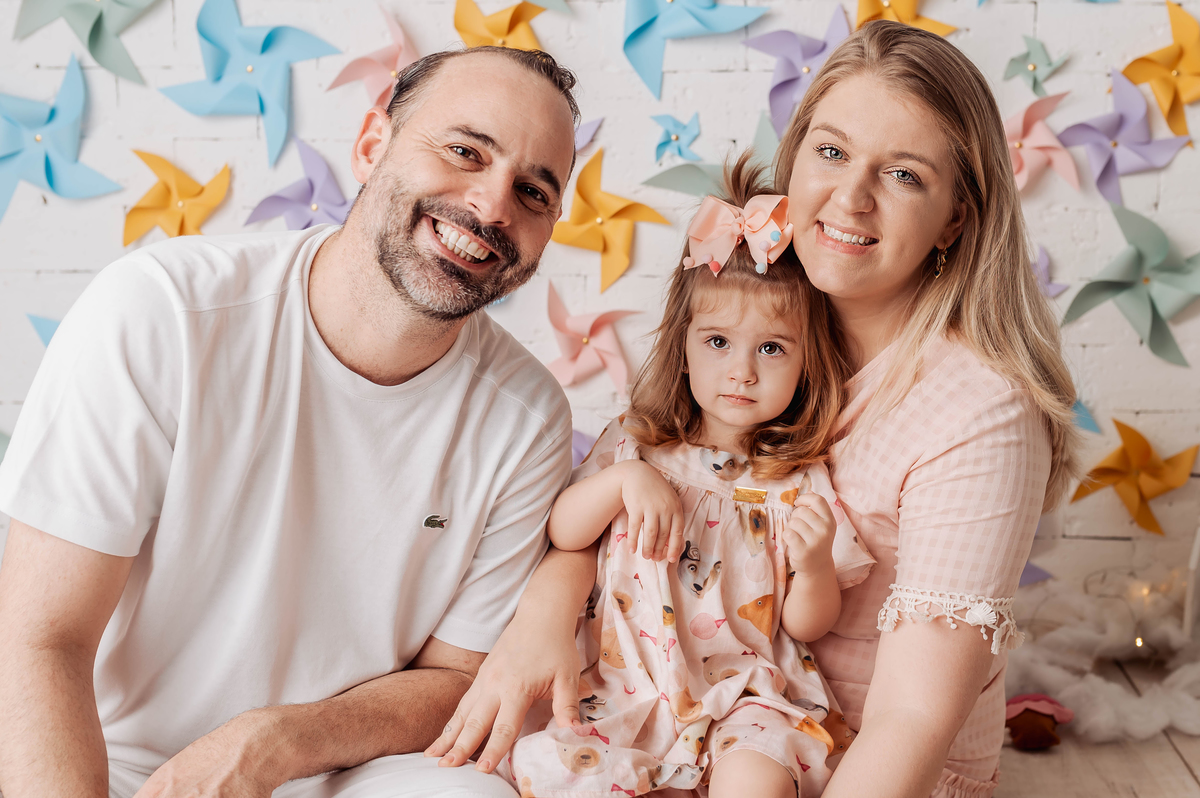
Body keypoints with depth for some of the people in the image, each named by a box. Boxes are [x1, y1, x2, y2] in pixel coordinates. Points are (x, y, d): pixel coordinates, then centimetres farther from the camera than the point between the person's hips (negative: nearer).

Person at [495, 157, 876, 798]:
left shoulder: (799, 481, 1)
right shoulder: (637, 443, 6)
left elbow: (807, 625, 2)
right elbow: (560, 532, 0)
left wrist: (815, 567, -19)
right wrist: (624, 481, -15)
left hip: (743, 691, -1)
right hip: (623, 682, 2)